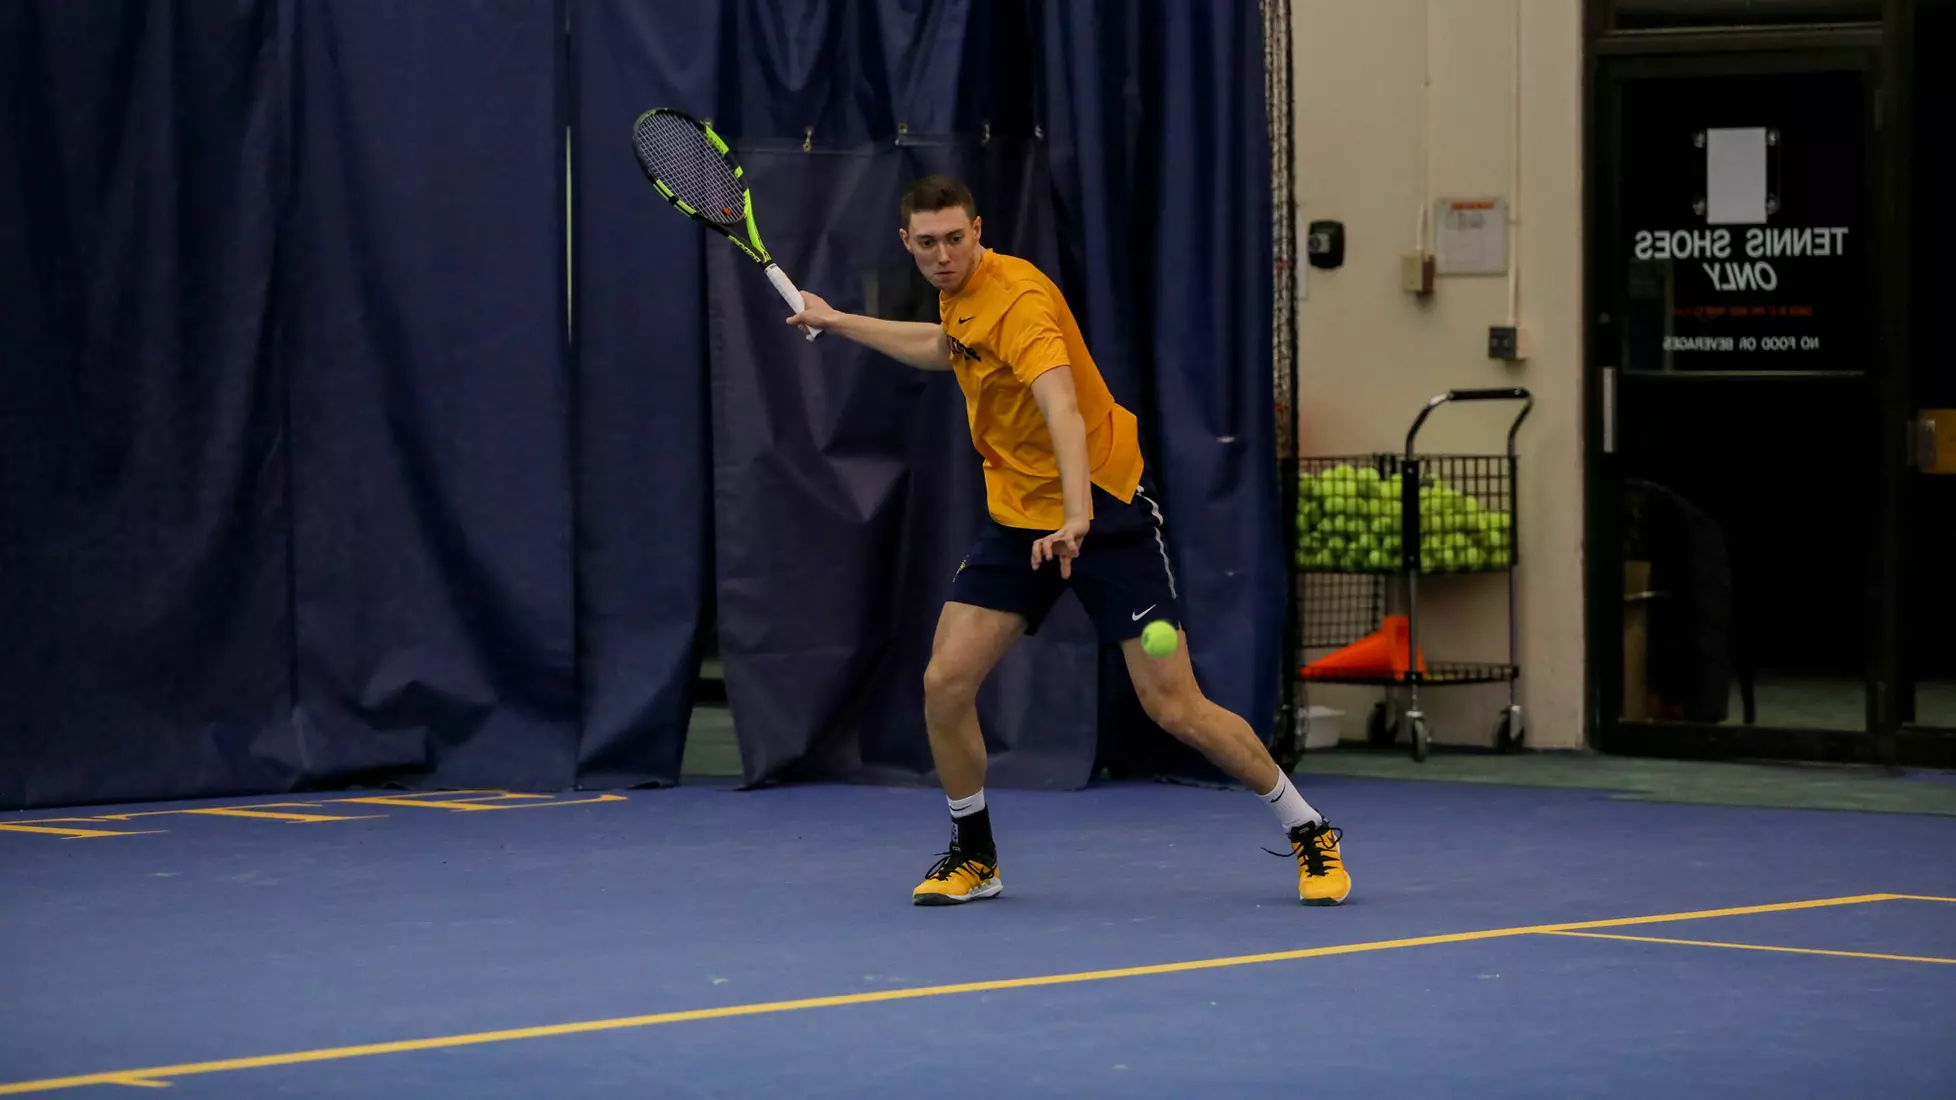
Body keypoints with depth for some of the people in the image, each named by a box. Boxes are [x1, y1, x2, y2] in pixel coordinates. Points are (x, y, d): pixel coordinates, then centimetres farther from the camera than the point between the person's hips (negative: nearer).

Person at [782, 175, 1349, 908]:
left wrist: (1077, 516, -54)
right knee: (945, 682, -5)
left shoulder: (1017, 299, -23)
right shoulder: (959, 295, 4)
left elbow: (1064, 412, -39)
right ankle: (973, 856, 14)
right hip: (1019, 513, 8)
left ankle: (1309, 832, 7)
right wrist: (838, 323, 35)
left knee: (1174, 707, -11)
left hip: (1104, 507, -7)